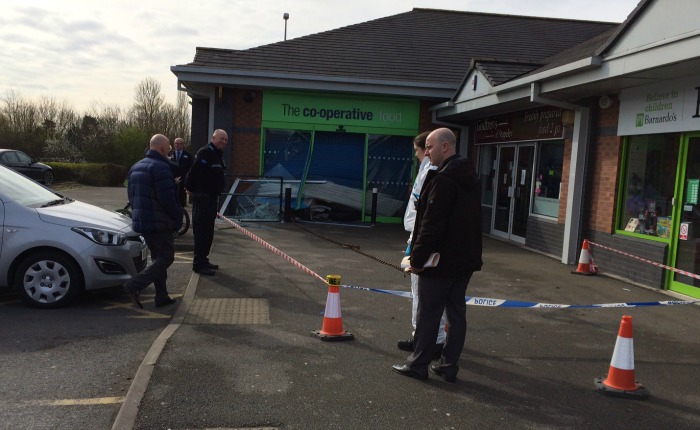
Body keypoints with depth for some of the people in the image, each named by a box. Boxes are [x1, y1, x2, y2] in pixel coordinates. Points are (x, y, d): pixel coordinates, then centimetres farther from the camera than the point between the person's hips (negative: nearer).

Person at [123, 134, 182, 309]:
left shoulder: (136, 167, 15)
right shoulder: (161, 167, -16)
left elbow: (131, 195, 20)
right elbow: (167, 198, -21)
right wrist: (178, 216, -8)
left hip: (141, 222, 10)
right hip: (159, 222, -10)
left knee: (157, 257, 15)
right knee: (166, 257, -4)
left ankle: (162, 297, 16)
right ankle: (135, 285, -16)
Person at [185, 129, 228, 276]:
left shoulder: (217, 154, 17)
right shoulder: (205, 153, -16)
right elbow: (195, 172, -23)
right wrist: (191, 188, -15)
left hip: (211, 197, 10)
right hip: (203, 197, -10)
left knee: (208, 232, 15)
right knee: (201, 231, -7)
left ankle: (203, 260, 24)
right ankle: (198, 264, -3)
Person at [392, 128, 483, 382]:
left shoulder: (443, 180, -19)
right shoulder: (469, 178, 12)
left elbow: (431, 225, -22)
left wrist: (417, 258, -17)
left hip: (440, 261, -9)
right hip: (464, 260, 9)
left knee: (428, 314, 2)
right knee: (457, 312, 12)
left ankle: (418, 364, 13)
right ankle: (449, 366, 20)